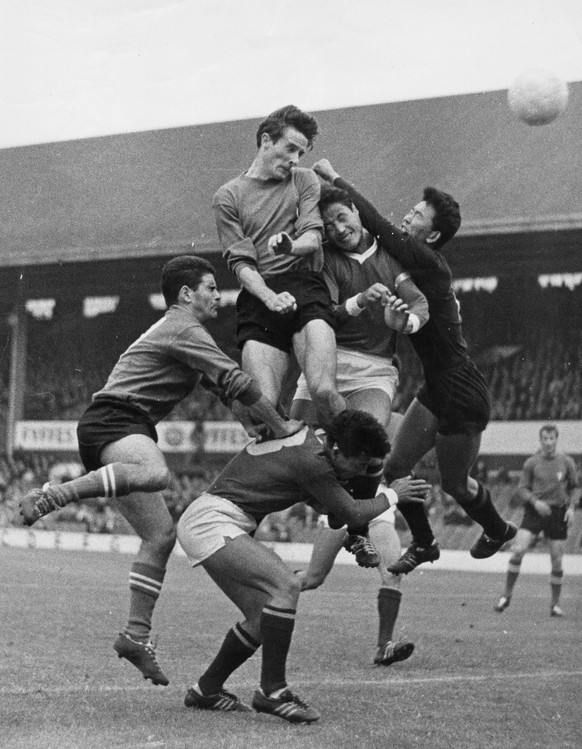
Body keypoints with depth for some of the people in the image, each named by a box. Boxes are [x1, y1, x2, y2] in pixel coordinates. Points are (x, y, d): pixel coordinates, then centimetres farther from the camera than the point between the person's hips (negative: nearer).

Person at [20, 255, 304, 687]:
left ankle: (137, 634, 6)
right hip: (114, 421, -10)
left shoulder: (176, 330, 27)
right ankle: (52, 496, -42)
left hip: (128, 427, 10)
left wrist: (257, 419, 31)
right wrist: (282, 427, -4)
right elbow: (236, 382, -12)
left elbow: (220, 385, 37)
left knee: (161, 533, 6)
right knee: (156, 473, -42)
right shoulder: (186, 330, -6)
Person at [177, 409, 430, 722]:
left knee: (263, 615, 10)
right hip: (211, 522, -10)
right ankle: (271, 690, -17)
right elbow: (353, 513, -8)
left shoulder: (308, 437, 11)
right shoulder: (310, 460, -18)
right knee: (285, 585, -22)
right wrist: (392, 495, 7)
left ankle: (206, 690, 19)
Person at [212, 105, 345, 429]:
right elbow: (240, 262, 4)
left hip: (305, 286, 0)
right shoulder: (228, 197, 14)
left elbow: (314, 237, 5)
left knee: (324, 390, -21)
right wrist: (270, 297, -15)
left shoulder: (304, 180, 20)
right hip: (259, 297, 0)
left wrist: (290, 245, -20)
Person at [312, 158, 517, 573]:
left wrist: (335, 177, -22)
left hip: (463, 395, -8)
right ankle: (423, 544, 26)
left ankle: (498, 531, 39)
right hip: (436, 389, 8)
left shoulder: (428, 263, -21)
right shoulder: (413, 265, 4)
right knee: (395, 469, 7)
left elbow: (378, 226, -27)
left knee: (455, 484, 10)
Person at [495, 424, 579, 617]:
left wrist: (571, 507, -4)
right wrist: (535, 502, -15)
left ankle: (555, 604, 16)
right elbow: (522, 488, 2)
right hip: (534, 512, -1)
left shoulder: (567, 462, 2)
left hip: (558, 514, 1)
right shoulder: (531, 463, 0)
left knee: (557, 561, 1)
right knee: (518, 550, -16)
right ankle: (507, 595, -3)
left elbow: (575, 488, 12)